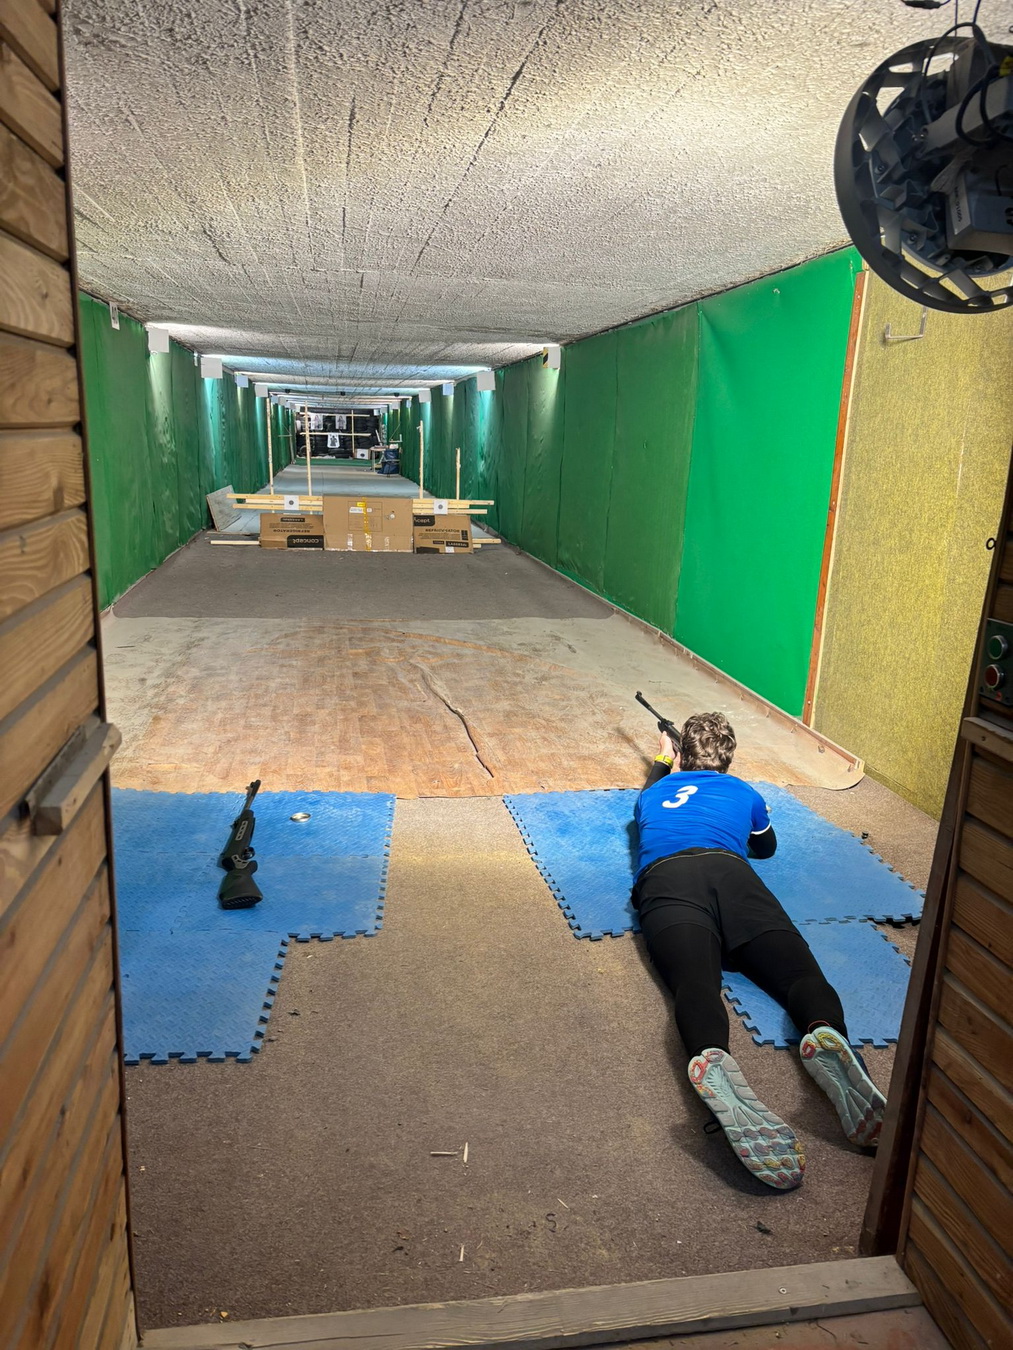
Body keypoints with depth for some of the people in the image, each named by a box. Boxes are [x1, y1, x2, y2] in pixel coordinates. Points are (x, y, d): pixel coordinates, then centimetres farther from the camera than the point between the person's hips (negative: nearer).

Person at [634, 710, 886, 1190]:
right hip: (729, 872, 1)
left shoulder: (655, 792, 38)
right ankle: (827, 1037, -53)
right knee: (800, 971, -15)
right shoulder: (743, 792, 37)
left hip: (665, 879, 0)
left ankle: (712, 1061, -63)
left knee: (695, 982, -28)